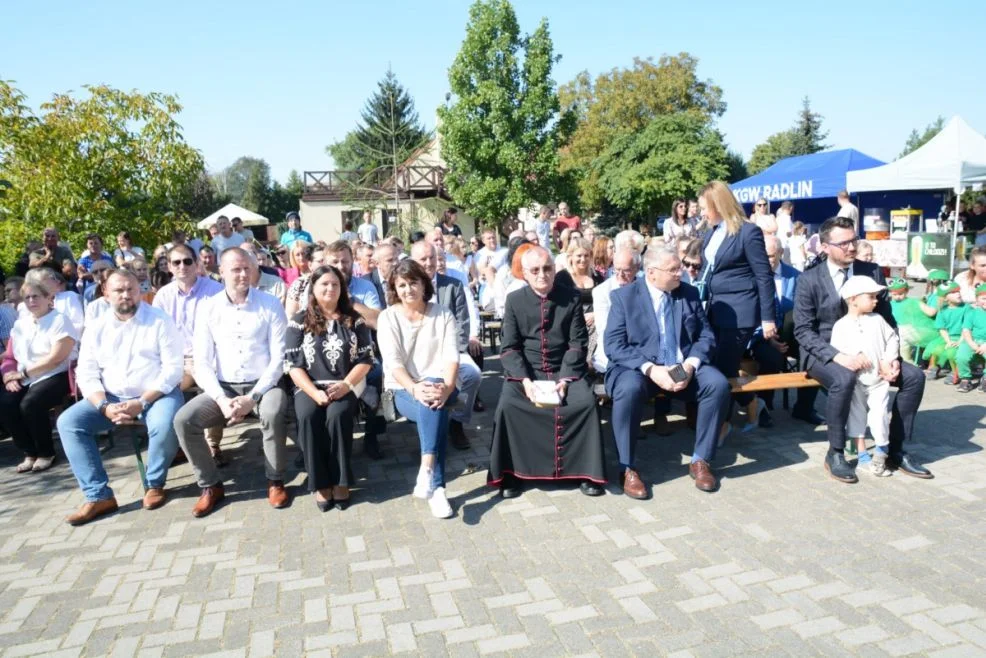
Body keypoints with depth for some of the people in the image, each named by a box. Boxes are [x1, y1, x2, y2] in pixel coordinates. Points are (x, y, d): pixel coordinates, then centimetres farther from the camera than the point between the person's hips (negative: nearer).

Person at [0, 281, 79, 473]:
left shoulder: (59, 321, -6)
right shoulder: (20, 324, 14)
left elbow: (55, 358, -15)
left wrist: (24, 372, -13)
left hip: (55, 377, -6)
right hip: (25, 380, 6)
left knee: (30, 404, -31)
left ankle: (46, 453, -9)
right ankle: (30, 453, -2)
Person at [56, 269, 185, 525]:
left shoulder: (160, 322, -5)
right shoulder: (96, 329, 7)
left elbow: (173, 369, -11)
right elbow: (86, 375, 3)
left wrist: (141, 403, -20)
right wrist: (105, 406, -15)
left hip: (156, 395, -4)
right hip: (111, 398, 5)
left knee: (165, 426, -34)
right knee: (68, 422, -14)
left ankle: (155, 484, -4)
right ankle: (99, 495, -10)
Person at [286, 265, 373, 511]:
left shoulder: (354, 320, 8)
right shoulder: (299, 321, 6)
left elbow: (366, 359, 3)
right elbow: (293, 364, 0)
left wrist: (345, 385, -14)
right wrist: (314, 392, -15)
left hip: (346, 386, 0)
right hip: (310, 386, 0)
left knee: (338, 414, -31)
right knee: (308, 415, -31)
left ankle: (340, 481, -18)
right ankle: (320, 482, -19)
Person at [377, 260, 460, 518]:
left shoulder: (443, 315, 5)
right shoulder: (388, 317, 2)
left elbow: (451, 357, -5)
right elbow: (393, 362, -9)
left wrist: (447, 387, -27)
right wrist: (415, 388, -29)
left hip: (439, 387, 1)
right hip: (404, 390, -1)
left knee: (434, 403, -36)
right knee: (435, 409, -35)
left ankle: (426, 471, -40)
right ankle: (436, 487, -35)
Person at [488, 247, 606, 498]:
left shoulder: (572, 298, 2)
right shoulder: (514, 300, 1)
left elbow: (578, 344, -1)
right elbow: (509, 348, -2)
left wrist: (565, 379, -15)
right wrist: (525, 380, -17)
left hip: (564, 370, 0)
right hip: (525, 371, 0)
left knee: (586, 402, -26)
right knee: (507, 405, -27)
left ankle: (585, 470, -6)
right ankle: (510, 474, -8)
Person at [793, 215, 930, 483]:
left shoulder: (872, 272, 3)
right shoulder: (809, 279, -9)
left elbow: (887, 320, 6)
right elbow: (803, 331, -12)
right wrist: (837, 355, -26)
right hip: (824, 353, -5)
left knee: (914, 376, -13)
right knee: (843, 379, -36)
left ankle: (895, 450, 3)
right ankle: (835, 453, -16)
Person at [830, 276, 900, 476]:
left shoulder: (877, 319, 5)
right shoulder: (841, 325, -5)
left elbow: (892, 339, 7)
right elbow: (835, 352, -7)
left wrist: (888, 360, -5)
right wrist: (854, 357, -21)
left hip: (879, 380, 1)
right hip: (855, 381, -1)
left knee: (879, 416, -9)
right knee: (856, 416, 6)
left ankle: (882, 451, 10)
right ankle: (862, 454, 18)